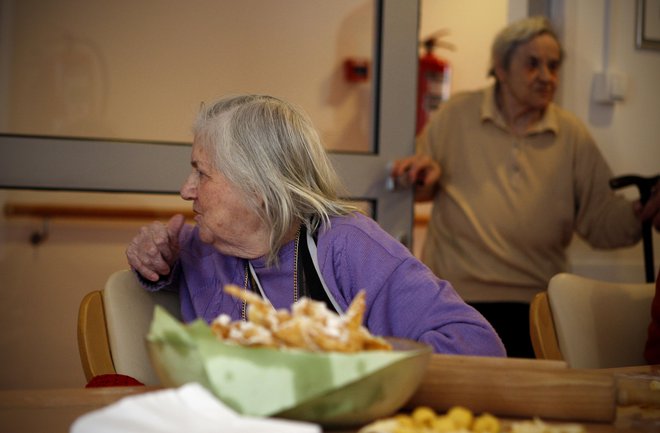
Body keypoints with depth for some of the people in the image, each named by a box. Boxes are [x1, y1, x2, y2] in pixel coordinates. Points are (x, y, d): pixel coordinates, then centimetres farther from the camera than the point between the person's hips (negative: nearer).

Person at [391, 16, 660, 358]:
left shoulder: (572, 134, 7)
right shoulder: (456, 115, 4)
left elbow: (601, 219, 4)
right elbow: (420, 189, 13)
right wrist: (425, 178, -10)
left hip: (534, 304, 1)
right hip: (456, 299, -1)